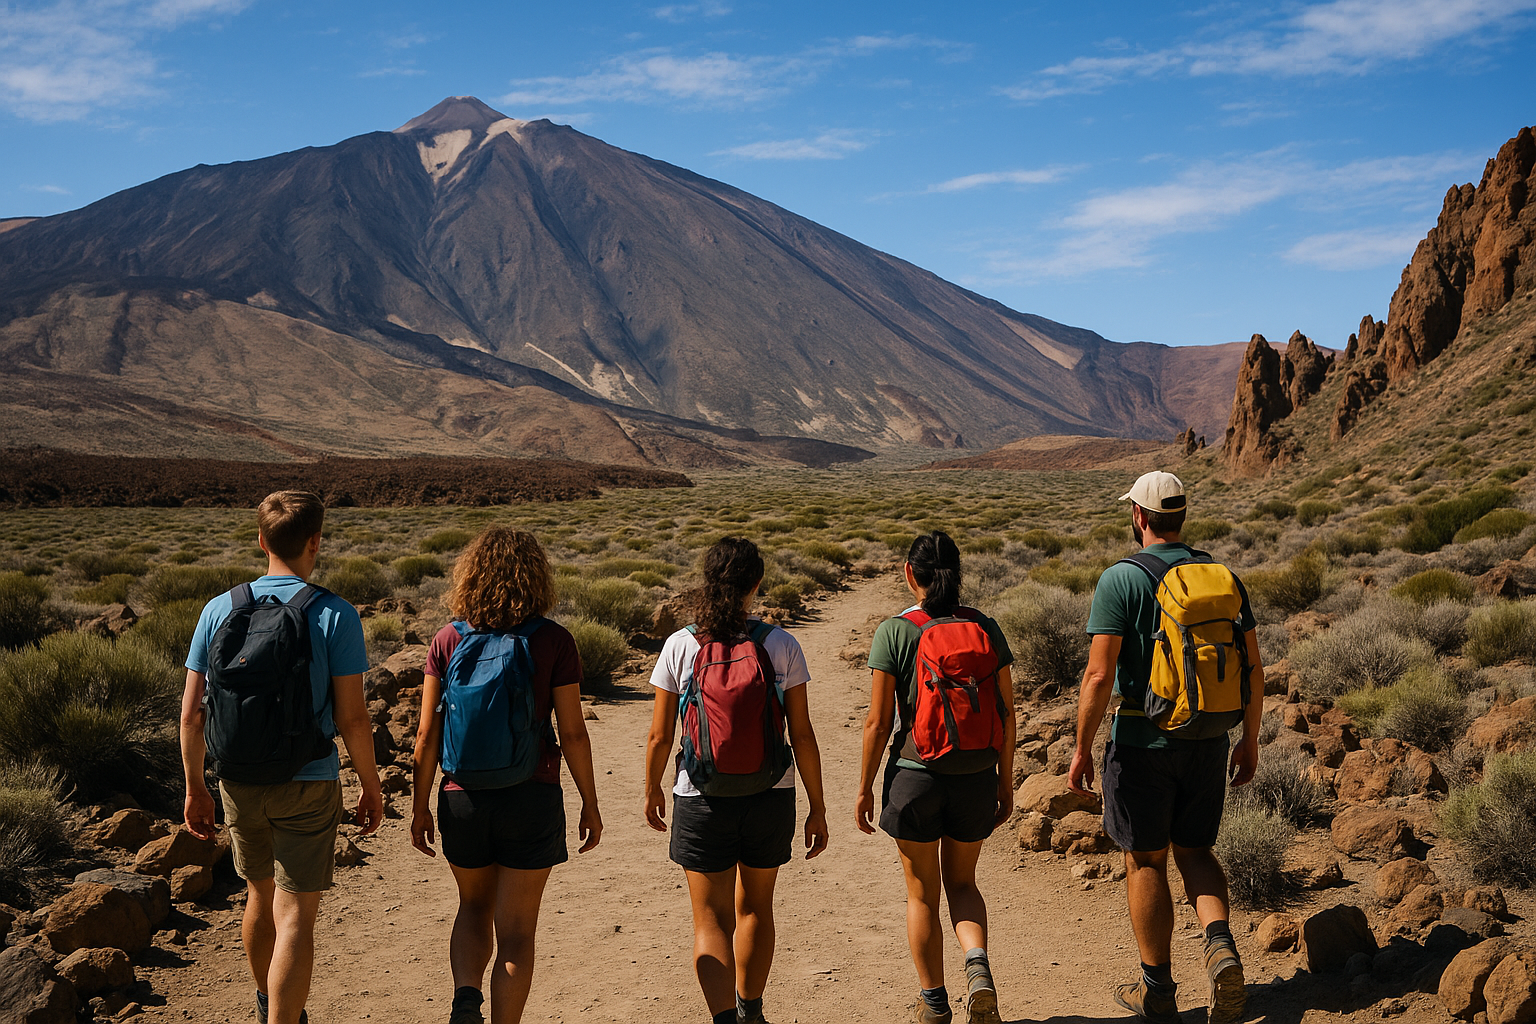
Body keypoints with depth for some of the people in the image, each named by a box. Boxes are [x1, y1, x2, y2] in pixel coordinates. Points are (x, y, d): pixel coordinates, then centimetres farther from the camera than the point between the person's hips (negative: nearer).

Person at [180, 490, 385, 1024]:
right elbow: (351, 718, -13)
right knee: (294, 918, 0)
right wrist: (371, 785, 1)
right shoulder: (335, 617, -13)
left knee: (261, 895, 25)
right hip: (308, 786, -4)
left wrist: (195, 787, 11)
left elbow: (191, 713, -1)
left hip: (239, 785, 5)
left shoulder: (219, 610, -3)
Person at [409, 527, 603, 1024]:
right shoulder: (554, 641, -9)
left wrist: (420, 807, 8)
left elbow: (427, 734, -2)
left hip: (462, 797, 2)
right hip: (532, 798, -2)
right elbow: (572, 733, -7)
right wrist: (590, 805, 4)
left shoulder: (448, 641, -4)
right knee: (515, 929, 10)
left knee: (474, 908, 24)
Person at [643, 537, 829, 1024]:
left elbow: (659, 736, -4)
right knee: (755, 908, 22)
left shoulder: (680, 646, -9)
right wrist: (817, 809, 4)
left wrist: (652, 789, 14)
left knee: (711, 919, 9)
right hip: (770, 797, 2)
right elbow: (802, 734, -5)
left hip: (702, 800, -2)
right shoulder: (781, 645, -8)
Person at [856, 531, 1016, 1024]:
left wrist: (864, 787, 1)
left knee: (922, 894, 15)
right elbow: (1007, 714, 1)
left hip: (915, 776, -2)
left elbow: (879, 720, -10)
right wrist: (1005, 782, 12)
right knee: (962, 883, 21)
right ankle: (978, 966, -4)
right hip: (976, 777, 3)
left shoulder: (894, 632, -9)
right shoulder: (985, 628, -1)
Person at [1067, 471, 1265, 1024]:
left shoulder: (1121, 579, -12)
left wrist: (1082, 748, -8)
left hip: (1143, 740, -4)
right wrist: (1250, 740, 15)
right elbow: (1253, 667, 5)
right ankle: (1221, 945, -5)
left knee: (1145, 860, 9)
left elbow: (1099, 674, -17)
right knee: (1194, 851, 19)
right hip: (1208, 741, 5)